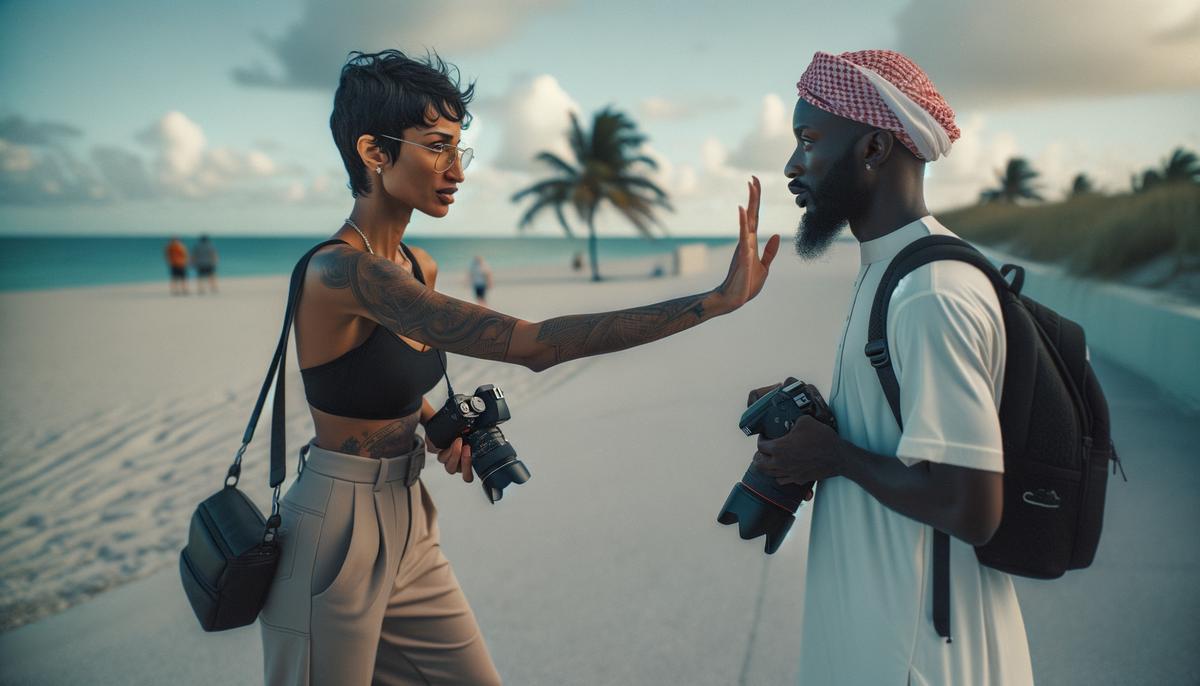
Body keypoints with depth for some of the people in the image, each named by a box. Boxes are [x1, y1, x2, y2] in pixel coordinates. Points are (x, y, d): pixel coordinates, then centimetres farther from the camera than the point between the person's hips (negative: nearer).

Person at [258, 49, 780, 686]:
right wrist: (717, 300, -33)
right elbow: (532, 345, -34)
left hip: (408, 528, 8)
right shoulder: (340, 270, -25)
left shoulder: (419, 268, 3)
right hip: (334, 536, -8)